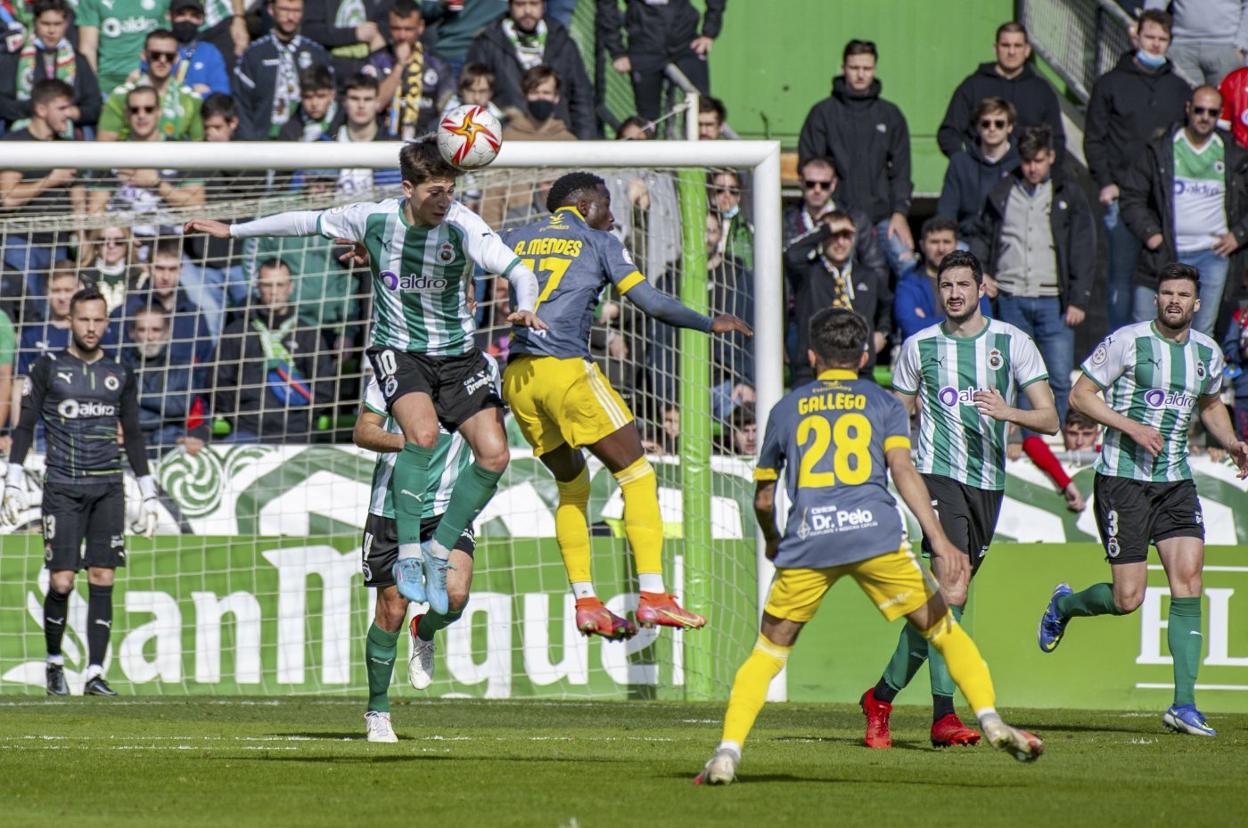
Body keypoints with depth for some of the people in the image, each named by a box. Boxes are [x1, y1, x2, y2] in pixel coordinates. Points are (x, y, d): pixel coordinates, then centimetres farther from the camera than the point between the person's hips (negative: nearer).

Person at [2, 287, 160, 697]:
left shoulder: (119, 375, 12)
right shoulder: (48, 368, 3)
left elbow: (133, 437, 16)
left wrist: (149, 494, 13)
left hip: (108, 489, 2)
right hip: (62, 489, -2)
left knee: (102, 580, -6)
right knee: (61, 582, -7)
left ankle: (95, 674, -5)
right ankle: (55, 662, 15)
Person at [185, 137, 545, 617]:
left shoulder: (462, 226, -16)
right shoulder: (374, 218, -12)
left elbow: (518, 270, -25)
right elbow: (307, 222, 4)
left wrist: (526, 308, -48)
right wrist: (233, 231, 12)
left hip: (456, 353, 2)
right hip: (397, 348, -2)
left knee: (494, 455, -12)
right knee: (422, 432, -30)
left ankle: (439, 551, 7)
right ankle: (408, 555, -22)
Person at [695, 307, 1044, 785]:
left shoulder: (786, 409, 22)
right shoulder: (884, 403, 16)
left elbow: (763, 499, 28)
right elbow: (902, 470, -1)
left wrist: (773, 543, 48)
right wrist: (939, 540, -7)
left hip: (806, 542, 1)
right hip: (874, 533, -1)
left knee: (767, 654, 12)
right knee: (944, 630, 11)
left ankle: (727, 753, -2)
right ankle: (990, 720, -4)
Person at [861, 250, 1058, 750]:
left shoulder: (1012, 343, 5)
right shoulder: (919, 347, 6)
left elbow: (1049, 419, 2)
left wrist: (1008, 412, -18)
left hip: (989, 482, 3)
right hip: (939, 474, -3)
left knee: (942, 601, 6)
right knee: (952, 588, -19)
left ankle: (882, 695, 20)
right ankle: (944, 714, -21)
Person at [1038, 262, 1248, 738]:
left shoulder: (1208, 353, 9)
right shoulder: (1127, 341, -7)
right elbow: (1080, 395, -5)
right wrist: (1132, 426, -17)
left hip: (1176, 482, 4)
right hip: (1123, 479, -4)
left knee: (1188, 580, -10)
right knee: (1128, 599, -7)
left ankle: (1184, 704, -8)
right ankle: (1064, 605, 28)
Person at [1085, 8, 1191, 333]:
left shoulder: (1179, 89, 15)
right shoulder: (1110, 84, 6)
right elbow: (1094, 138, 5)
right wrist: (1105, 181, -7)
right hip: (1123, 193, -2)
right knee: (1122, 268, -3)